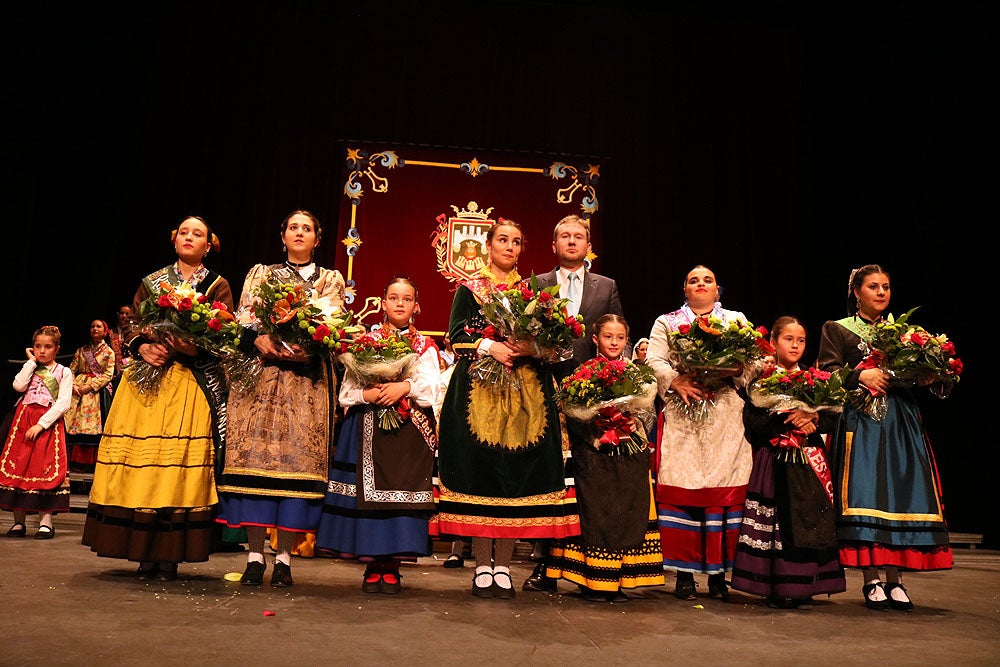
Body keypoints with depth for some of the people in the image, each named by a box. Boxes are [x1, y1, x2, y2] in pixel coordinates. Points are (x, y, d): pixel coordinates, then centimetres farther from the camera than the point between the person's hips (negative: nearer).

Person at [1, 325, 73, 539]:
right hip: (22, 421, 4)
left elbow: (63, 404, -7)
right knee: (18, 467, 0)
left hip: (49, 423, -3)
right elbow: (19, 386, -7)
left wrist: (41, 424, -16)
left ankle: (46, 521, -3)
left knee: (46, 469, -8)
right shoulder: (30, 368, 15)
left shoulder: (64, 372, 5)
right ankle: (19, 521, 10)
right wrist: (31, 361, -1)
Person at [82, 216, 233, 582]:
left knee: (178, 463, -8)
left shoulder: (218, 286, 9)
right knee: (139, 461, -3)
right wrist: (143, 347, -7)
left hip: (190, 383, -3)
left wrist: (195, 346, -17)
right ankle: (144, 553, 6)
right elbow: (129, 325, 13)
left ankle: (169, 555, -1)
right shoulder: (152, 281, 17)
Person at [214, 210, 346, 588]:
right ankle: (255, 554, 0)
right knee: (255, 455, -6)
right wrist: (259, 340, -14)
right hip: (259, 373, 1)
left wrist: (308, 347, -18)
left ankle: (284, 557, -2)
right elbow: (243, 318, 7)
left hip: (307, 378, -1)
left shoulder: (332, 280, 17)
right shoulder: (260, 273, 20)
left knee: (297, 457, -7)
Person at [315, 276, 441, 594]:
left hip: (410, 432, 0)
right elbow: (347, 391, 5)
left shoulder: (425, 346, 11)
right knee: (368, 493, -2)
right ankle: (372, 566, 11)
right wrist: (367, 394, -14)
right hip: (369, 428, 0)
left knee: (403, 494, -3)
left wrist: (405, 387, -18)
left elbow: (431, 390, -2)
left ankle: (392, 566, 9)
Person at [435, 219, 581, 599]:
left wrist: (531, 348, -8)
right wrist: (489, 346, -15)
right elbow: (457, 336, 0)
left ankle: (503, 567, 8)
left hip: (525, 396, 2)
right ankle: (482, 567, 6)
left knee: (517, 475, -2)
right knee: (479, 471, -5)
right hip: (478, 392, -2)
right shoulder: (469, 289, 11)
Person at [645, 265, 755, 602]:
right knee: (680, 490, -6)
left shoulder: (737, 320, 19)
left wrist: (733, 371, -12)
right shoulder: (666, 322, 15)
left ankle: (718, 574, 6)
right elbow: (654, 361, 2)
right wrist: (676, 381, -15)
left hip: (726, 421, 1)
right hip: (681, 417, -1)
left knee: (724, 491, -4)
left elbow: (752, 363, 8)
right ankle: (684, 574, 2)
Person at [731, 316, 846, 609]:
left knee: (809, 519, 0)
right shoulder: (761, 379, 2)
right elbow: (753, 420, -8)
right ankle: (775, 589, 6)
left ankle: (803, 589, 9)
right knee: (775, 520, -3)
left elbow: (832, 417, 6)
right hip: (774, 460, -3)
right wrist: (789, 420, -16)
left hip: (810, 460, 3)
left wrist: (812, 418, -13)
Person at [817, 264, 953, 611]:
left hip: (901, 422, 3)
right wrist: (861, 375, -15)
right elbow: (827, 372, -2)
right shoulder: (837, 329, 10)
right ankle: (872, 580, -3)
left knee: (901, 493, -4)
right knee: (864, 495, -10)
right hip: (859, 421, -3)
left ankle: (894, 579, 3)